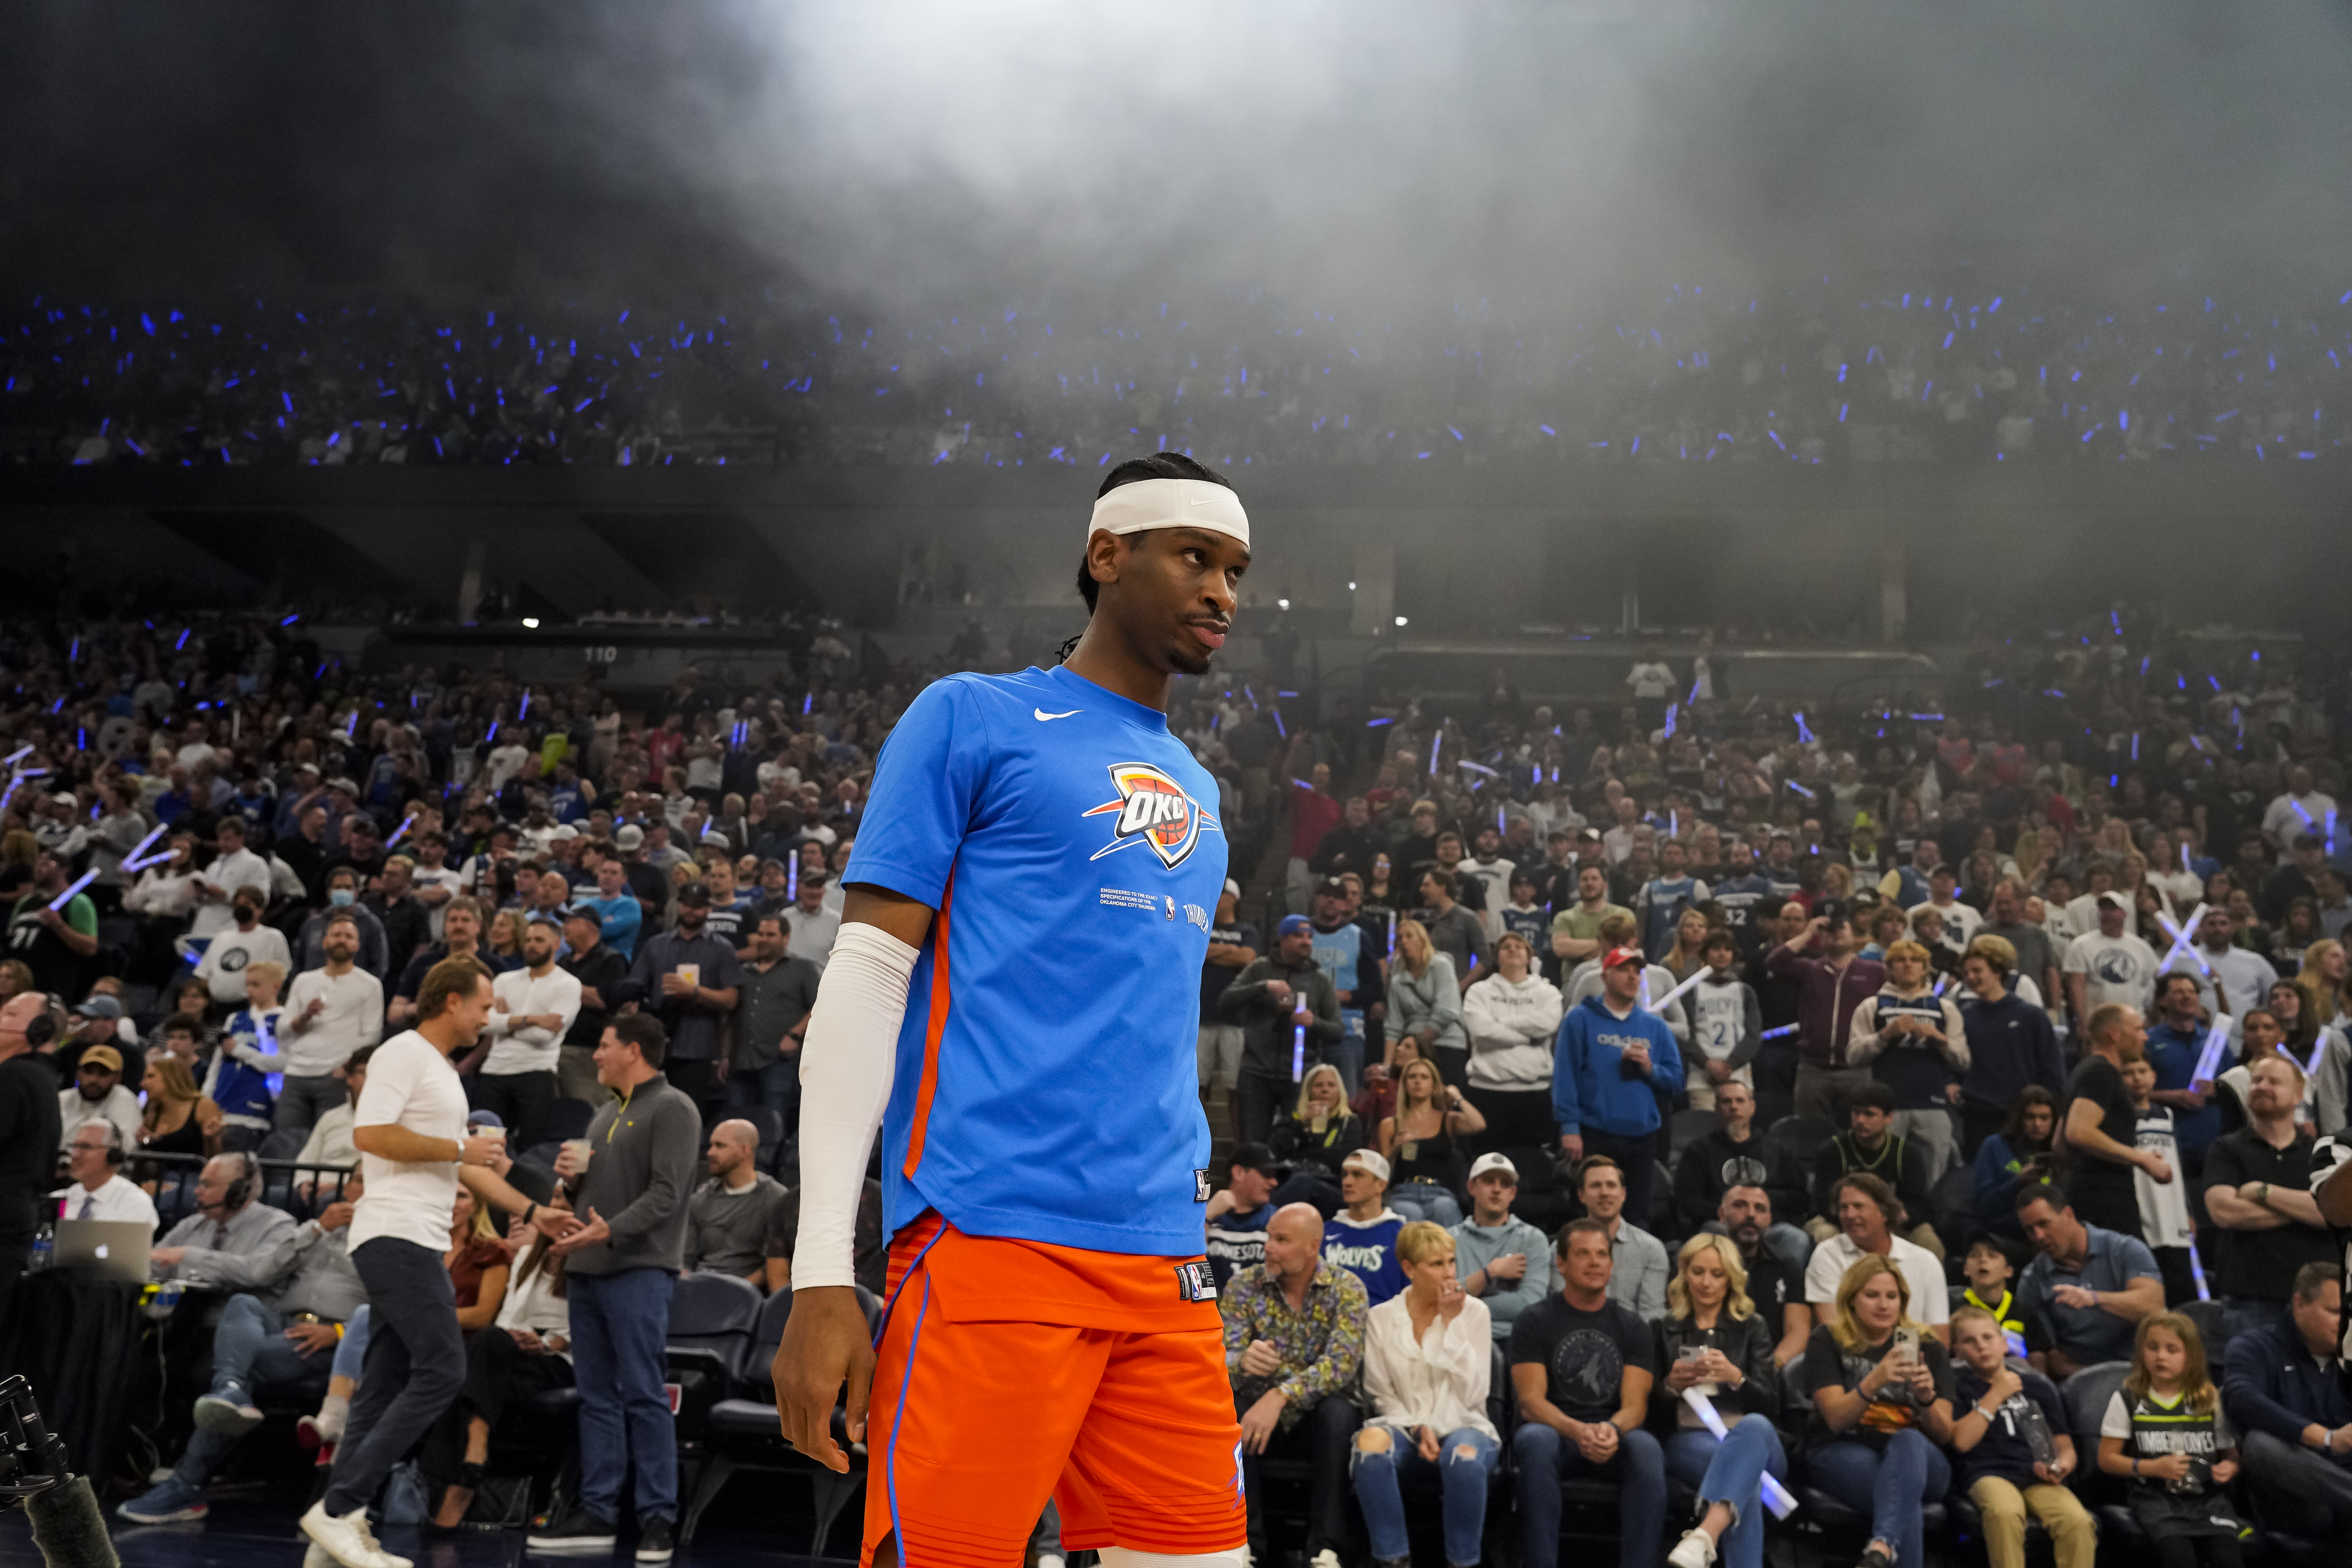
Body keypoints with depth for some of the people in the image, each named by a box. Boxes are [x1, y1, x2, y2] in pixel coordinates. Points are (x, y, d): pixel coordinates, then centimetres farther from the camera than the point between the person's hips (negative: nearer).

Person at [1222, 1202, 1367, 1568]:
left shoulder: (1347, 1289, -7)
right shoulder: (1244, 1285, -2)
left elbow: (1341, 1364, -22)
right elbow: (1222, 1361, -11)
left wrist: (1280, 1395, -36)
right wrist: (1243, 1362, -37)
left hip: (1316, 1418, -1)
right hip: (1258, 1410, 1)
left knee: (1337, 1411, -34)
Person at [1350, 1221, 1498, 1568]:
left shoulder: (1474, 1311, 3)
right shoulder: (1381, 1318, 6)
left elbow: (1472, 1394, -6)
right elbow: (1381, 1394, 6)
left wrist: (1451, 1323, -12)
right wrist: (1418, 1429, -11)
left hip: (1463, 1425, -1)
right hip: (1406, 1426, 1)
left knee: (1464, 1455, -38)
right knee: (1371, 1443, -34)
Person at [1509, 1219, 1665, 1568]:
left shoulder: (1633, 1329, 12)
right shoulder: (1534, 1322, 6)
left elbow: (1635, 1405, 1)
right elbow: (1530, 1401, -5)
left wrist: (1612, 1430, -24)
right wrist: (1578, 1431, -25)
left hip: (1615, 1439, 1)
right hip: (1554, 1432, -1)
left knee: (1646, 1447, -33)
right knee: (1534, 1440, -37)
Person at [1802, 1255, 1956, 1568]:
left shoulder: (1928, 1347, 12)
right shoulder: (1828, 1342, 7)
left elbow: (1943, 1435, 5)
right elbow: (1836, 1419, -7)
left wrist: (1927, 1398, -18)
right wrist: (1874, 1382, -26)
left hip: (1918, 1458, 1)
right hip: (1844, 1452, -1)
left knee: (1908, 1442, -38)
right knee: (1905, 1498, -36)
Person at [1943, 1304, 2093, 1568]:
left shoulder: (2037, 1385, 19)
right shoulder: (1958, 1385, 13)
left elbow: (2065, 1445, 21)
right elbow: (1962, 1440, -3)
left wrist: (2062, 1465, -4)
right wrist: (1996, 1395, 1)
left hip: (2038, 1477, 3)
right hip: (1987, 1474, -3)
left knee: (2079, 1521, -30)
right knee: (2005, 1512, -39)